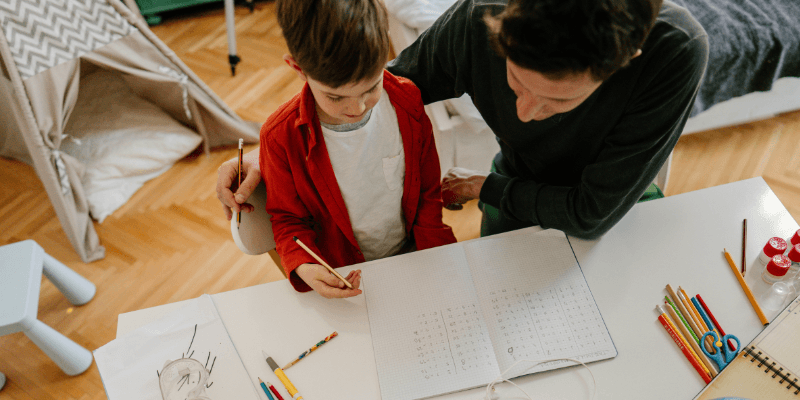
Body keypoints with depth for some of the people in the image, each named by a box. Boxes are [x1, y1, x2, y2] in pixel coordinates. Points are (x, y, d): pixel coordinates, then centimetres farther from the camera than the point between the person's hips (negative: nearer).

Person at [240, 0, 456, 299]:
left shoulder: (407, 101, -13)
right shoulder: (280, 137, -19)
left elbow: (428, 194, 0)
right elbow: (288, 220, -3)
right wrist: (303, 268, -22)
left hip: (412, 255, 1)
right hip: (342, 276, -1)